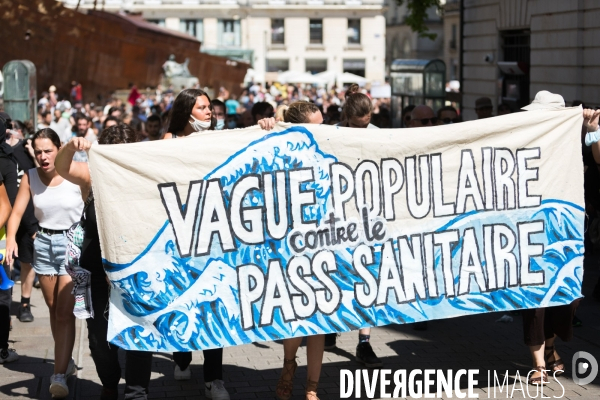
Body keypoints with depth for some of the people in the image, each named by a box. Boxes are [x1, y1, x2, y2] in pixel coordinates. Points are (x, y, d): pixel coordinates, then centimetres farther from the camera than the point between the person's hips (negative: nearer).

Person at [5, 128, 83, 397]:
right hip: (43, 243, 4)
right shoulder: (30, 177, -2)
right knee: (53, 308, 15)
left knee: (65, 312, -9)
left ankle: (60, 375, -8)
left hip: (72, 243, -4)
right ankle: (66, 360, 32)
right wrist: (11, 238, -22)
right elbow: (17, 211, -5)